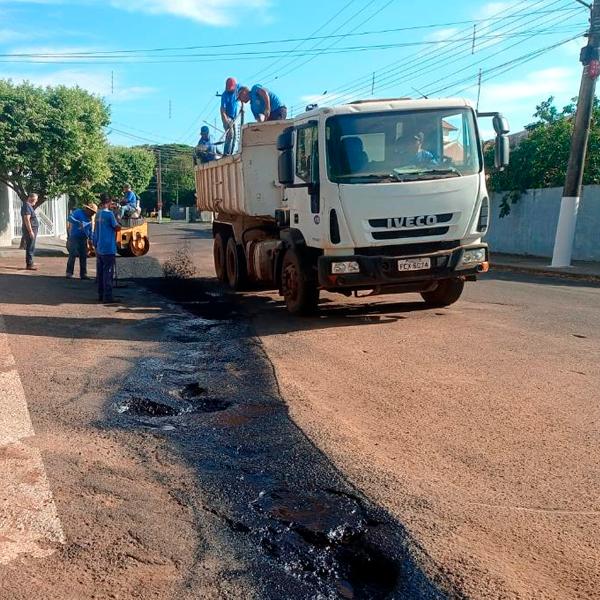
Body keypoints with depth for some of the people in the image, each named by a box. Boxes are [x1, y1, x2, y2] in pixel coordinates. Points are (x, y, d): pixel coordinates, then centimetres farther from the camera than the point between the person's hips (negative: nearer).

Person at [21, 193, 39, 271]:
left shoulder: (29, 206, 18)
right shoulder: (27, 207, -14)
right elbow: (27, 220, -22)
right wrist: (30, 231, -24)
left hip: (32, 230, 10)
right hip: (30, 230, -10)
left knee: (31, 248, 14)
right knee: (30, 248, -8)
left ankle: (30, 264, 19)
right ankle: (29, 264, -5)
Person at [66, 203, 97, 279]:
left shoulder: (89, 219, 15)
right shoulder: (78, 212, -4)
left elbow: (90, 230, 21)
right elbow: (70, 218, -19)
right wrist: (79, 223, -28)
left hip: (83, 239, 7)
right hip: (74, 238, -7)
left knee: (83, 257, 7)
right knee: (72, 255, -9)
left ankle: (83, 274, 13)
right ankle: (69, 273, -4)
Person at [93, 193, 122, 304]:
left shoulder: (98, 214, 11)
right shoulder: (109, 213, -13)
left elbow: (96, 231, 17)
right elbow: (117, 228, -10)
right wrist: (117, 221, 7)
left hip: (99, 248, 8)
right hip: (108, 249, -8)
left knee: (100, 272, 12)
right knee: (108, 273, -6)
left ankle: (101, 295, 18)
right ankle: (107, 297, -5)